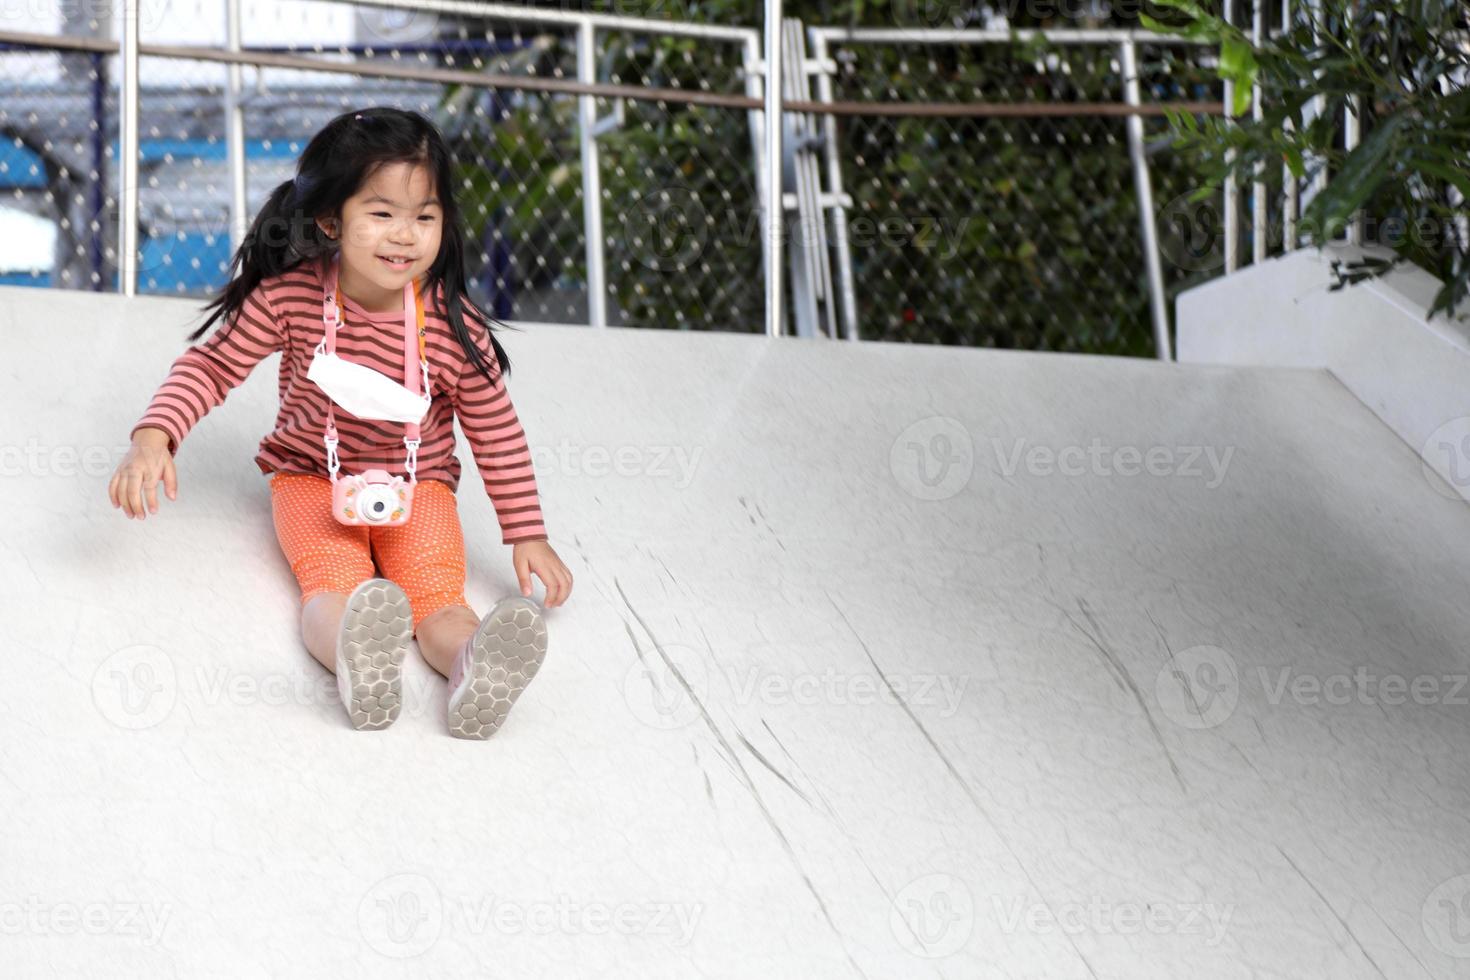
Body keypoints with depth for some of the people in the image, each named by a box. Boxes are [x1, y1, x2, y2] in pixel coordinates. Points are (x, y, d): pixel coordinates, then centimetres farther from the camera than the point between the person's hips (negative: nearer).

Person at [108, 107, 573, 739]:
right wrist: (154, 436, -19)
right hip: (312, 479, -1)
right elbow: (214, 365, -3)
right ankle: (358, 665, -64)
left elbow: (497, 433, -3)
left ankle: (473, 666, -59)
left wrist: (527, 535, -2)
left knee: (436, 593, -28)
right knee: (332, 581, -32)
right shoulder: (289, 296, -15)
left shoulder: (453, 325, -16)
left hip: (416, 487, 1)